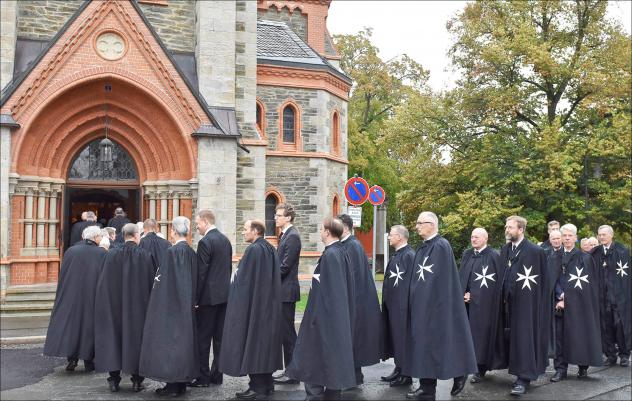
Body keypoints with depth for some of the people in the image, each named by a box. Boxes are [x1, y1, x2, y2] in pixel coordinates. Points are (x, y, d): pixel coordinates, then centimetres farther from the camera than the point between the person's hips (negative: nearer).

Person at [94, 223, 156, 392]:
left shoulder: (112, 255, -2)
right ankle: (136, 380, 9)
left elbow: (104, 284, 1)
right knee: (136, 334, 7)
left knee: (114, 335, 9)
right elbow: (151, 282, -4)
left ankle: (114, 379, 10)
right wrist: (149, 302, 6)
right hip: (138, 305, -1)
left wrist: (108, 304, 11)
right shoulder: (144, 255, -7)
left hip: (114, 304, 2)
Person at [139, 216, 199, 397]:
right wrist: (190, 302, 18)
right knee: (183, 337, 12)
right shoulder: (191, 252, 6)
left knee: (170, 339, 0)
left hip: (171, 304, -7)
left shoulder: (173, 251, -16)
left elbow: (164, 280, -17)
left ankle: (173, 385, 3)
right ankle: (182, 382, 19)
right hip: (187, 306, 8)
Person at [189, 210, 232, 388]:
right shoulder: (225, 240, 11)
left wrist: (196, 298, -11)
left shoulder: (205, 242, -14)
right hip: (224, 293, 8)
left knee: (203, 338, 0)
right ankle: (217, 375, 17)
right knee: (220, 337, 11)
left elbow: (201, 272, -16)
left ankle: (203, 377, 4)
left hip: (209, 296, -8)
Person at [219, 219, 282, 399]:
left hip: (253, 302, -9)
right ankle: (267, 383, 19)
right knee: (264, 339, 14)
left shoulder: (253, 249, -17)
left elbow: (243, 278, -17)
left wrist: (233, 277, 0)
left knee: (253, 341, -3)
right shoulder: (270, 248, 10)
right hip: (269, 303, 9)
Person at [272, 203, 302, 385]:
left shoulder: (292, 236, -15)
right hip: (283, 290, 9)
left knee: (287, 331, -3)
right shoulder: (285, 235, 14)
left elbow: (285, 266, -20)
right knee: (285, 331, 13)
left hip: (287, 291, -9)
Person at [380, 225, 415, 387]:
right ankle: (399, 369, 25)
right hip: (392, 304, 9)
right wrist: (387, 301, 15)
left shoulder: (409, 255, -17)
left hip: (402, 305, -9)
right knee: (395, 337, 15)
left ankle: (406, 374, 10)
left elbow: (410, 282, -20)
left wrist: (404, 304, -20)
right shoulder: (396, 255, 11)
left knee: (402, 337, 0)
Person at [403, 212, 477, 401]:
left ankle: (459, 373, 19)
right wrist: (414, 299, 13)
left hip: (436, 304, -8)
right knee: (424, 343, 8)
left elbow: (441, 279, -17)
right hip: (421, 304, 8)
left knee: (435, 341, 0)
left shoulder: (441, 246, -13)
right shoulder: (422, 247, 13)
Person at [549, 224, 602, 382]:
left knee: (581, 333, 1)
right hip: (561, 302, 2)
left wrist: (566, 298, -10)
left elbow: (587, 283, -4)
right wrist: (560, 296, -12)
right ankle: (561, 369, 5)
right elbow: (554, 279, 5)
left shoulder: (585, 258, 1)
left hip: (579, 303, -2)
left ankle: (583, 367, 15)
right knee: (560, 334, 0)